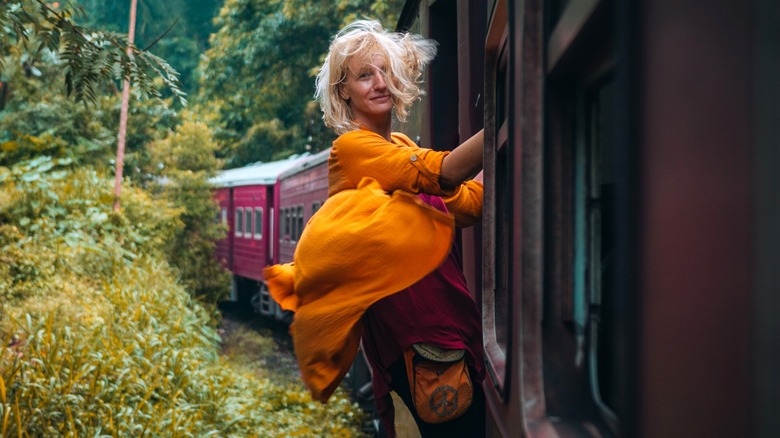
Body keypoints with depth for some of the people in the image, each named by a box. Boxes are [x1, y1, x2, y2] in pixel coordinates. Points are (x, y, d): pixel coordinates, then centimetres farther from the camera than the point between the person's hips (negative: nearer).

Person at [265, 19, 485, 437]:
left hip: (443, 306, 8)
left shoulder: (403, 147, 19)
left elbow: (468, 204, 11)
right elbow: (442, 174, -22)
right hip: (407, 317, -8)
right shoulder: (351, 147, -7)